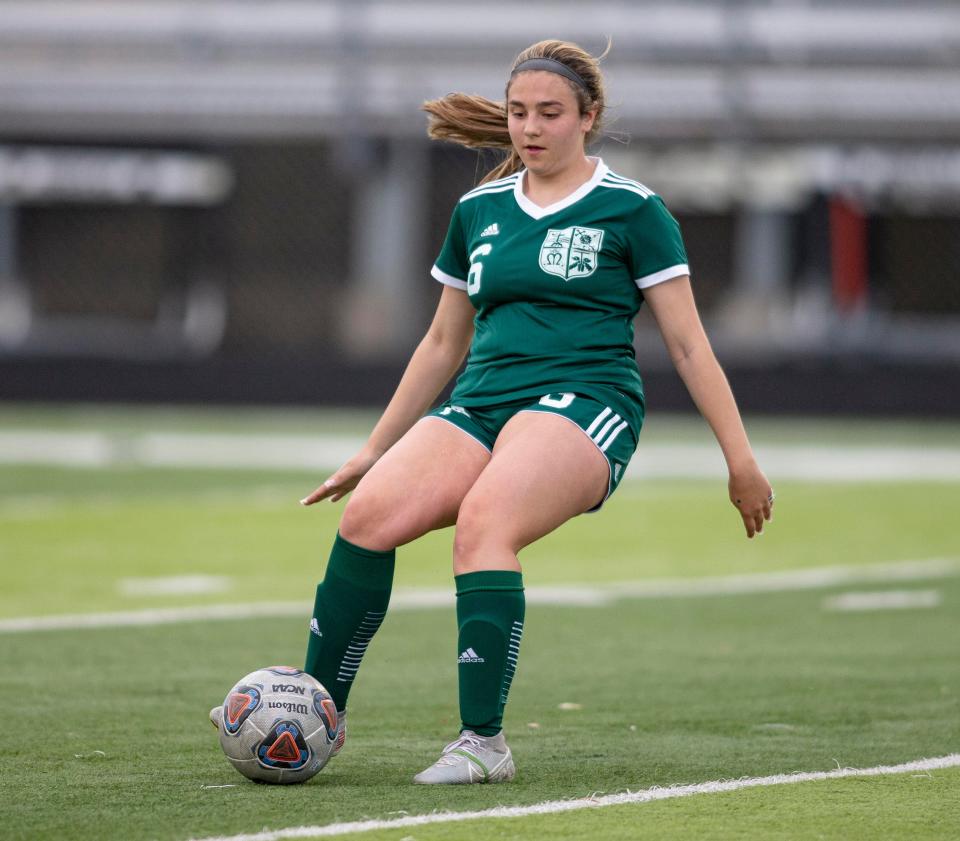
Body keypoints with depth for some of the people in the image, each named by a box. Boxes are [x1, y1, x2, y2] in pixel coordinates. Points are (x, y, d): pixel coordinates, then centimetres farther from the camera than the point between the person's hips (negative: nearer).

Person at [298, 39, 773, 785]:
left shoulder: (631, 211, 4)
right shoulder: (479, 211, 18)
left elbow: (687, 343, 5)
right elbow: (444, 343, 26)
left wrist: (740, 458, 1)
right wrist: (373, 450, 25)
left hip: (584, 403, -5)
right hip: (482, 406, 5)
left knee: (482, 523, -34)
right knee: (368, 514, -23)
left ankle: (484, 742, -31)